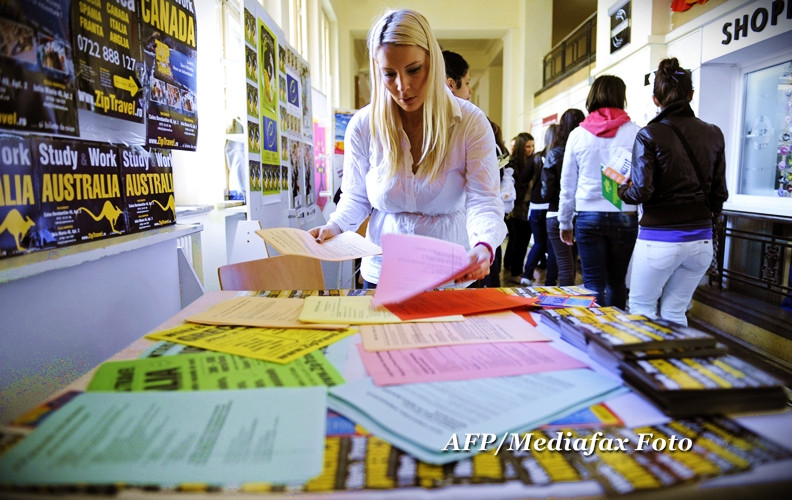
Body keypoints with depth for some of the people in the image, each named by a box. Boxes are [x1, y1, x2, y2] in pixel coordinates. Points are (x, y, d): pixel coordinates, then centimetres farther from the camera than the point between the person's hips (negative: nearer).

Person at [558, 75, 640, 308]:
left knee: (593, 284, 6)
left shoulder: (578, 134, 2)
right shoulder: (634, 133, -3)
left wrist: (564, 223, 15)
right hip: (624, 218, 0)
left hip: (588, 217, 0)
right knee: (617, 283, 15)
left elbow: (567, 185, 6)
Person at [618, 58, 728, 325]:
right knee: (675, 313, 17)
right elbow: (719, 193, 9)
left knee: (641, 309, 12)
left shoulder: (650, 135, -10)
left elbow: (641, 192, -16)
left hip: (660, 240, -5)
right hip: (701, 240, 6)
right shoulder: (714, 135, 6)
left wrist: (623, 188, 5)